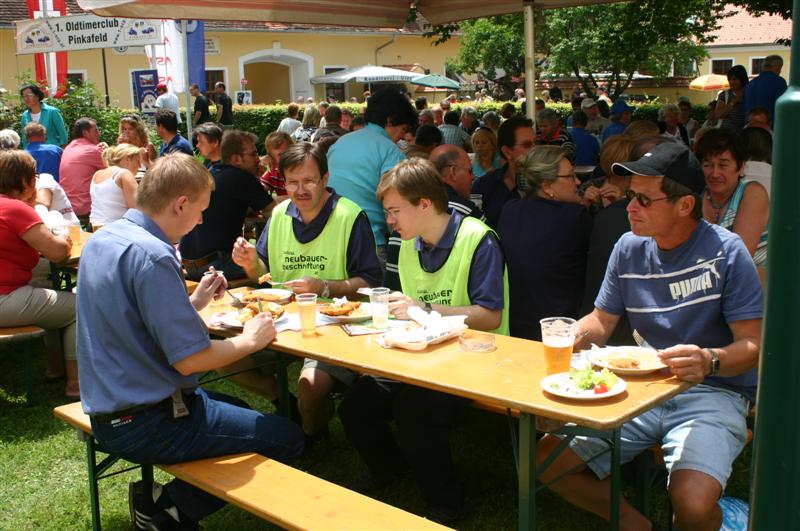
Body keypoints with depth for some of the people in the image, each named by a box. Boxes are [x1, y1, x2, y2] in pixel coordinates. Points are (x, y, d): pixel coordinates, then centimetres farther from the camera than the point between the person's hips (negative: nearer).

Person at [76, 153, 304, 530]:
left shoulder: (101, 241, 5)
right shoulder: (152, 255, -24)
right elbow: (190, 358, -25)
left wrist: (194, 303, 12)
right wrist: (250, 340, -9)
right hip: (145, 424, -10)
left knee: (237, 408, 29)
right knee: (289, 438, -4)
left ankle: (167, 500, 15)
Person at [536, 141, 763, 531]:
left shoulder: (725, 251, -10)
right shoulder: (629, 248, 5)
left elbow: (753, 345, -12)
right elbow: (601, 322, 13)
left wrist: (709, 361, -34)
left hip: (713, 393, -5)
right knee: (544, 462, -7)